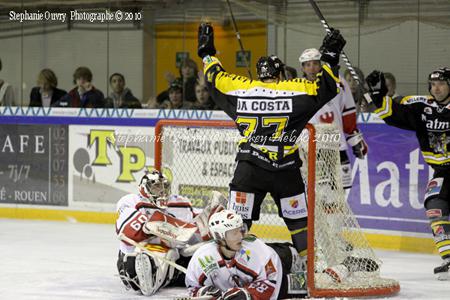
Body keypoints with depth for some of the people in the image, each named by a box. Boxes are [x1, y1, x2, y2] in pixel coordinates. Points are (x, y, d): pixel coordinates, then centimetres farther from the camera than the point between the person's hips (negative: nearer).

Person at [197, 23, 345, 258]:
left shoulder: (241, 89, 2)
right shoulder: (294, 90, -3)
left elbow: (215, 79, 16)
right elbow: (325, 87, 1)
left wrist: (207, 53, 30)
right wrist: (329, 58, 12)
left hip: (248, 168, 0)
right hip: (285, 169, 0)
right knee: (299, 219, 12)